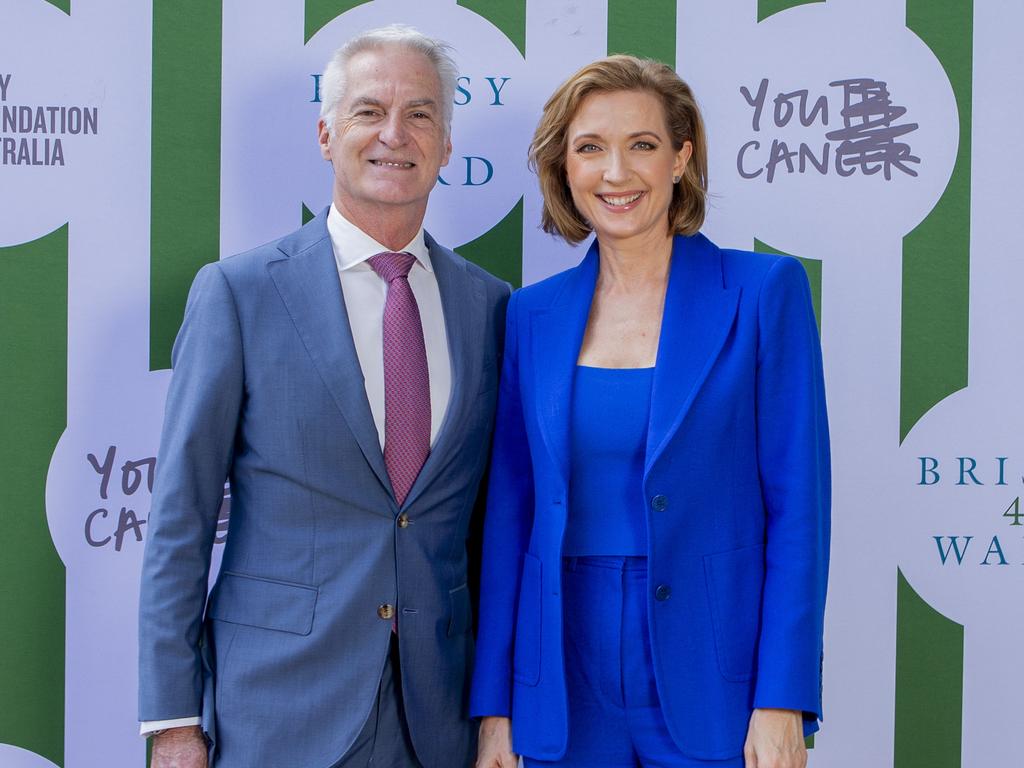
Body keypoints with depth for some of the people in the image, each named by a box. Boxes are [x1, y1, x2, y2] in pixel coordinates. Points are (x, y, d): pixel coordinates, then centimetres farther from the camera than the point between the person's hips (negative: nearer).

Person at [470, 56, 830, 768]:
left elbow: (798, 503, -7)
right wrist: (494, 708, 4)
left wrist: (783, 706, -12)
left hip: (713, 687, -3)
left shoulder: (765, 291, -5)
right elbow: (510, 511, 6)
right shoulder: (533, 315, 5)